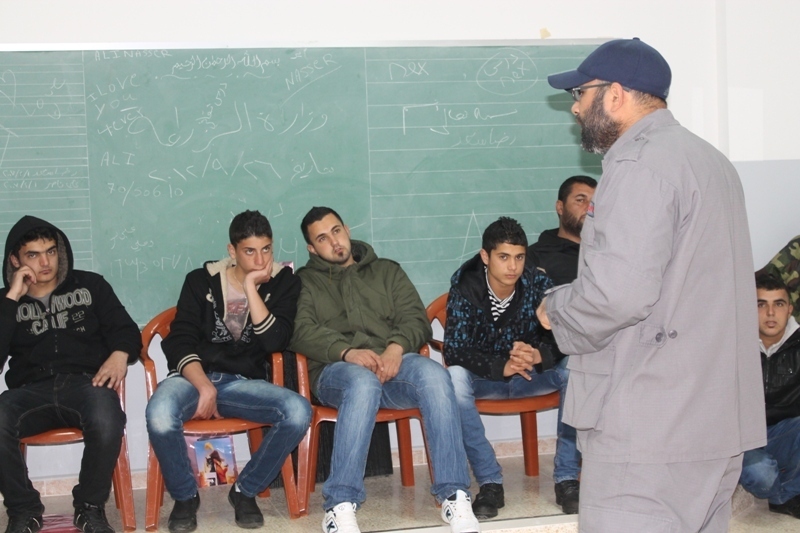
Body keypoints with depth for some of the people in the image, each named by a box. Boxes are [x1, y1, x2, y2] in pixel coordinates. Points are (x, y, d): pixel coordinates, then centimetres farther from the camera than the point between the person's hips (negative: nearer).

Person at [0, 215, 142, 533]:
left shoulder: (90, 285, 16)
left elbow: (126, 329, 10)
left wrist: (120, 353, -13)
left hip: (85, 382, -1)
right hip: (32, 390, 1)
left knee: (106, 421, -38)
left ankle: (90, 506, -11)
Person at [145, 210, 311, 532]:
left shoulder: (284, 283, 4)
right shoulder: (202, 280, 5)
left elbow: (275, 342, -10)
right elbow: (180, 342, -2)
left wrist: (251, 287, -15)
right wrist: (204, 386, -18)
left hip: (244, 382, 1)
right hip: (195, 376, -1)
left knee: (298, 411, -29)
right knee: (159, 416, -35)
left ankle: (245, 491, -5)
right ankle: (185, 496, -5)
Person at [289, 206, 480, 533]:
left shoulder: (387, 271, 26)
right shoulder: (305, 282, 20)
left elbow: (416, 319, 11)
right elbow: (301, 331, 0)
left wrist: (396, 348, -13)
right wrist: (348, 352, -19)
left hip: (392, 362, 2)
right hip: (337, 370, -2)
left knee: (433, 374, -32)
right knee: (364, 381, -39)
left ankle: (454, 495, -33)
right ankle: (341, 506, -41)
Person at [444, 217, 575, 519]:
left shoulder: (538, 283, -12)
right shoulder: (465, 287, -16)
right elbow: (454, 350, -22)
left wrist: (539, 355, -39)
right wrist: (501, 367, -39)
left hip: (531, 374, 2)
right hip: (483, 379, -2)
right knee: (454, 378, -34)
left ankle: (567, 477, -19)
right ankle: (490, 483, -27)